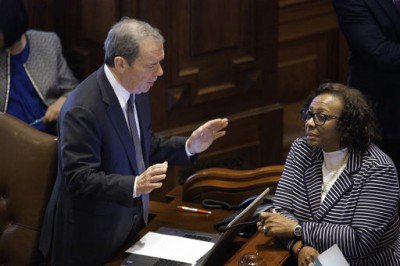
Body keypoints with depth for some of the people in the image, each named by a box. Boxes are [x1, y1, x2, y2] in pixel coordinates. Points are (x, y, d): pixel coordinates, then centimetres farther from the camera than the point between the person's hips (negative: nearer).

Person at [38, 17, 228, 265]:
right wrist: (135, 186, -38)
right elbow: (79, 179, -27)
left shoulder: (138, 89, 1)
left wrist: (189, 146, -3)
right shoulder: (82, 110, -26)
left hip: (132, 220, 8)